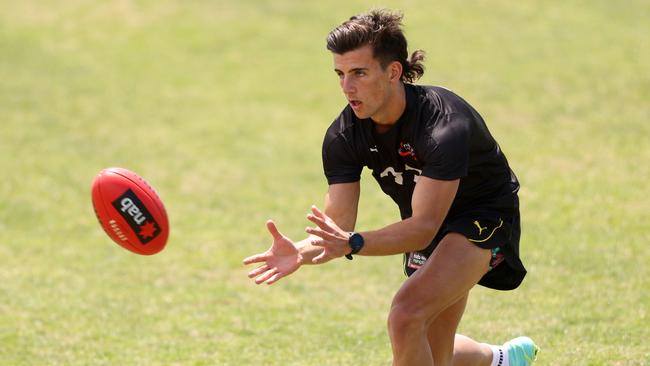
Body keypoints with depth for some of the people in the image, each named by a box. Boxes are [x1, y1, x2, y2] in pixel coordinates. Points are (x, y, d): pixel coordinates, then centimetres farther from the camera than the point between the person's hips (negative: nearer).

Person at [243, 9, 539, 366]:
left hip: (483, 217, -7)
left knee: (406, 315, -29)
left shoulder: (444, 125, -35)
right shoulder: (343, 136, -17)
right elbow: (337, 222, -18)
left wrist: (353, 243, -52)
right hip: (426, 224, 7)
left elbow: (423, 228, -38)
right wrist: (300, 252, -40)